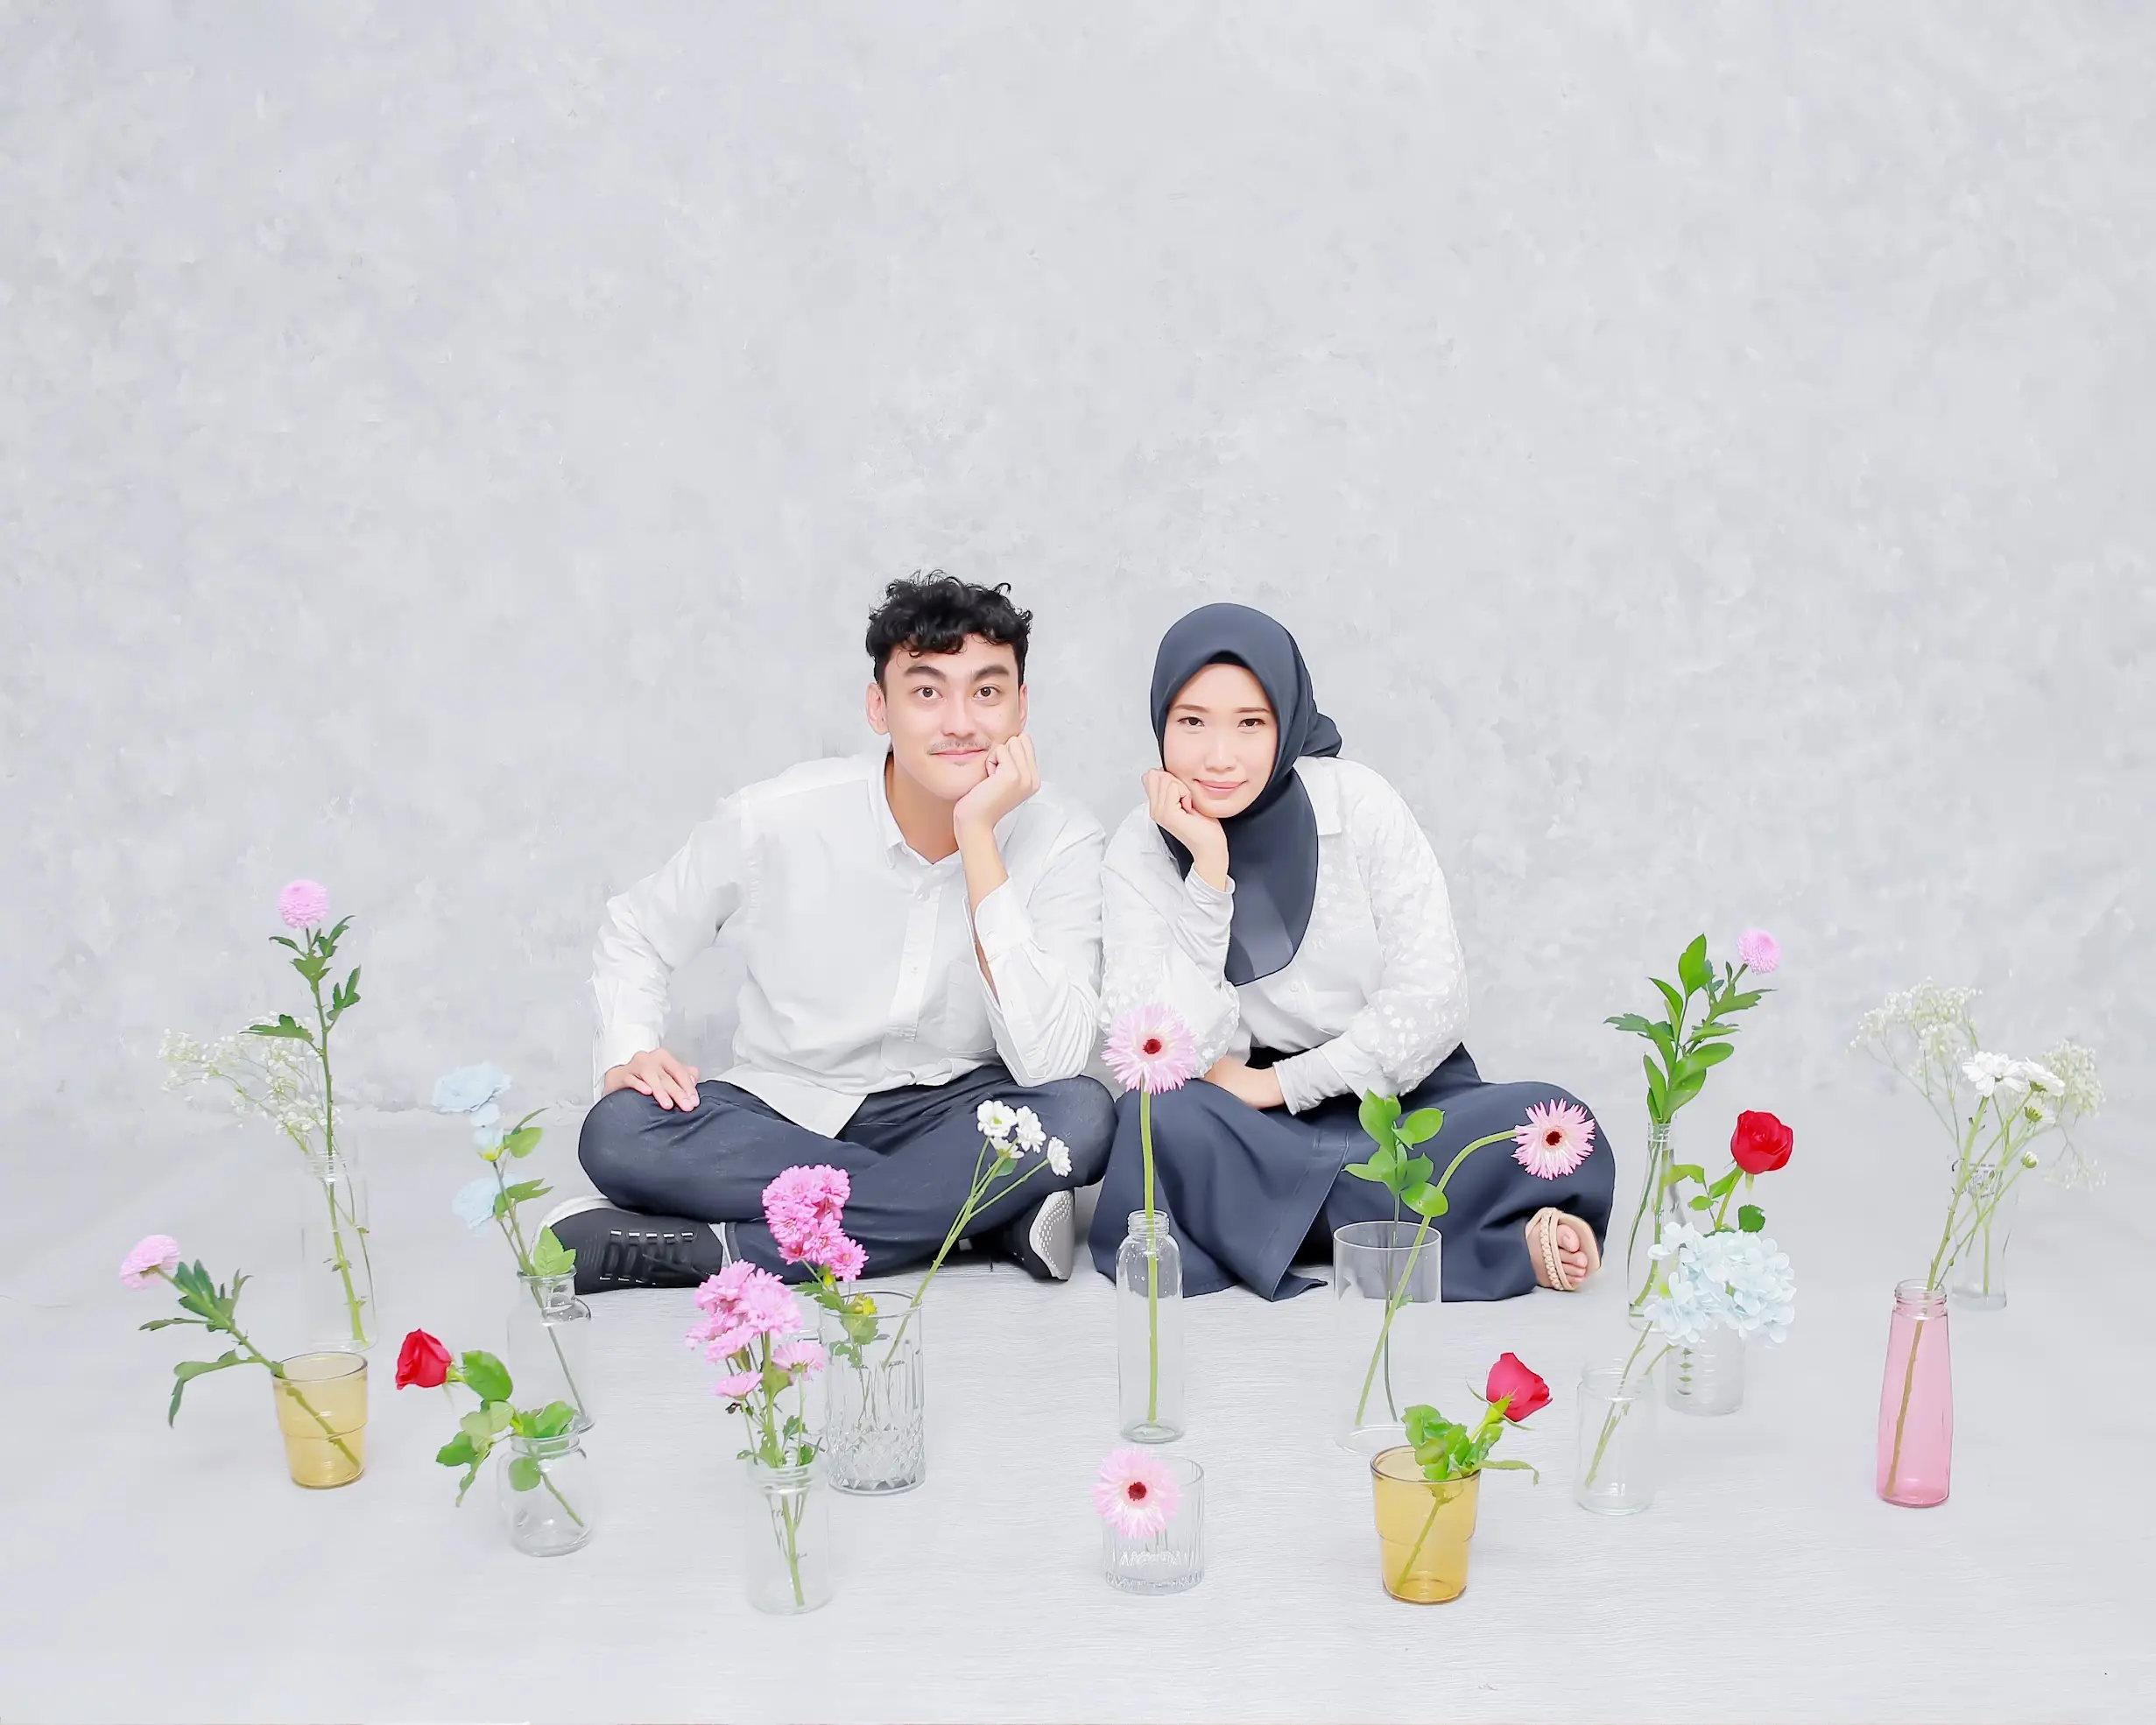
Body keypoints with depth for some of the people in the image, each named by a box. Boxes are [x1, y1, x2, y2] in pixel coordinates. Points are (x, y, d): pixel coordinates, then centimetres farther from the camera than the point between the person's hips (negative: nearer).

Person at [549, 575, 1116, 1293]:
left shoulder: (1064, 844, -14)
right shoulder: (775, 821, -12)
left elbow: (1049, 1065, -27)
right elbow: (634, 933, 6)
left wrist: (978, 839, -28)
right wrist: (625, 1055, -14)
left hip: (951, 1117, 0)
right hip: (783, 1117, 1)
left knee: (1080, 1115, -33)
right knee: (618, 1134, -29)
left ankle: (720, 1248, -28)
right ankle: (986, 1213, -23)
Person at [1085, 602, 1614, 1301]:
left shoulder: (1358, 804, -6)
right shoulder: (1139, 855, -5)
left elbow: (1432, 1005, -9)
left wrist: (1279, 1083, -13)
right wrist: (1208, 872, -21)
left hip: (1401, 1099, 0)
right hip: (1253, 1137, 1)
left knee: (1560, 1128, -28)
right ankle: (1501, 1240, -30)